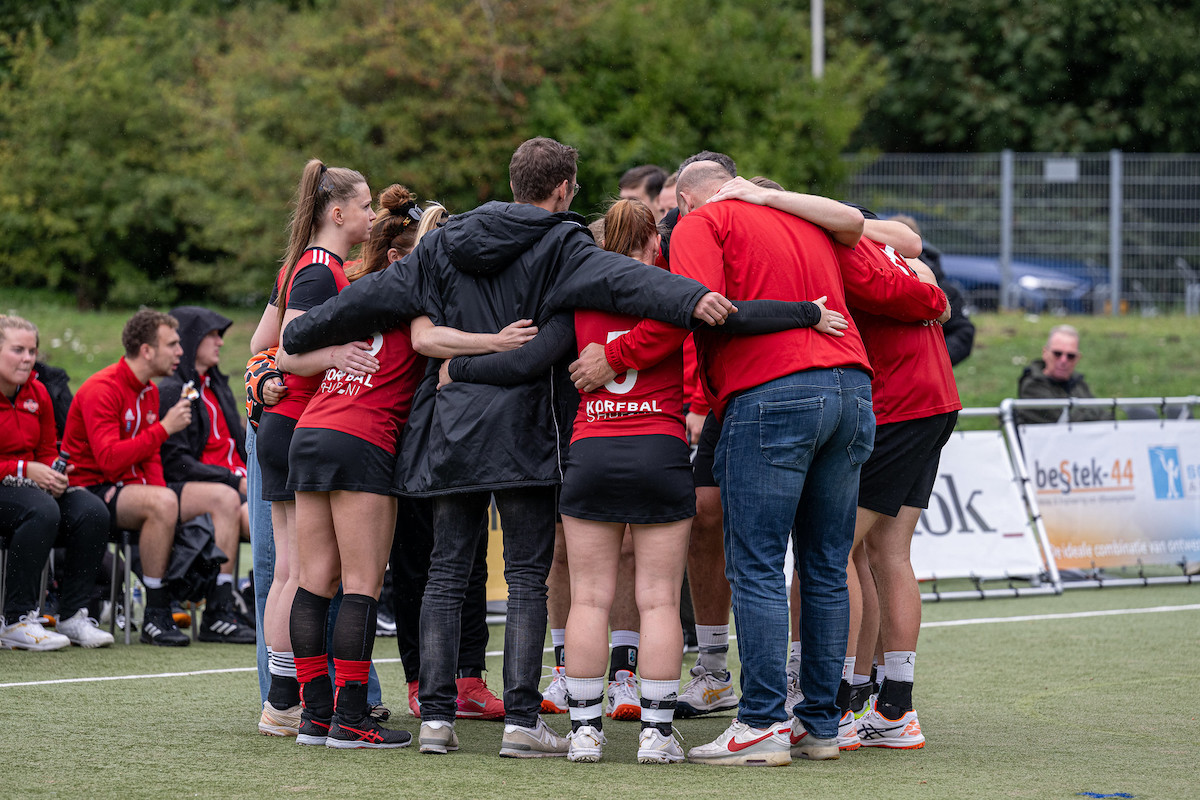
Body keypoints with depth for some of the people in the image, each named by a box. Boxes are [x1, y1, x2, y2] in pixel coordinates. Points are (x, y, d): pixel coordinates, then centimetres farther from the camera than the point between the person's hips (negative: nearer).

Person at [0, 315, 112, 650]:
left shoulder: (37, 393, 10)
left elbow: (48, 452, 19)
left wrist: (53, 474, -6)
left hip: (31, 485, 7)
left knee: (93, 512, -19)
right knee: (42, 511, -36)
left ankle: (72, 615, -10)